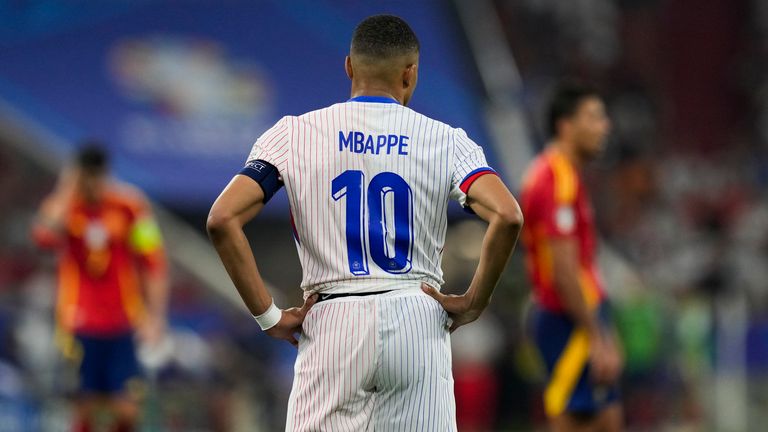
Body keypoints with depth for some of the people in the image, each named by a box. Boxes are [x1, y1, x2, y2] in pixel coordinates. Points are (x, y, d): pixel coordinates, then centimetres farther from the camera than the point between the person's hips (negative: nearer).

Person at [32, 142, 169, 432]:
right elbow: (45, 237, -25)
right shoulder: (62, 205, -2)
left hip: (122, 326, 0)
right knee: (86, 408, -2)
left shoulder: (131, 205, 0)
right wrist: (67, 193, -19)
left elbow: (153, 263, 3)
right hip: (80, 327, 0)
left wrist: (154, 315, -4)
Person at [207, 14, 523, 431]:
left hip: (332, 324, 0)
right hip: (417, 319, 0)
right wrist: (473, 304, 1)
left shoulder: (295, 134, 5)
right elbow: (507, 217, -11)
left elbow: (222, 219, -6)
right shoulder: (444, 140, 4)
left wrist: (268, 315, -1)